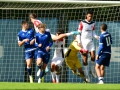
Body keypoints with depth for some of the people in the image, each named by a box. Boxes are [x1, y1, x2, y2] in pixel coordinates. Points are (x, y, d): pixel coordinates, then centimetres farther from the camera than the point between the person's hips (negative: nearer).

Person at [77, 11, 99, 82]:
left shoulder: (93, 24, 8)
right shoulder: (82, 23, -5)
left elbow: (93, 33, 14)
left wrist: (96, 36, -8)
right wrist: (79, 42, -10)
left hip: (90, 41, 4)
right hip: (83, 41, -4)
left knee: (93, 56, -8)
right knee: (85, 58, -3)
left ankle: (92, 70, 12)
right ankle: (86, 74, 2)